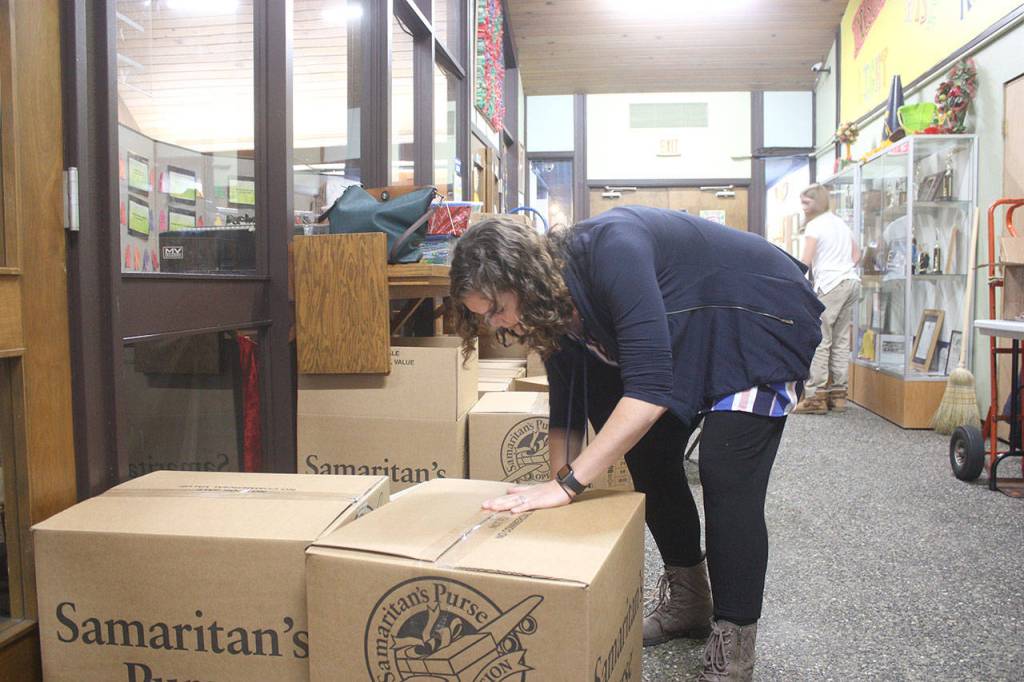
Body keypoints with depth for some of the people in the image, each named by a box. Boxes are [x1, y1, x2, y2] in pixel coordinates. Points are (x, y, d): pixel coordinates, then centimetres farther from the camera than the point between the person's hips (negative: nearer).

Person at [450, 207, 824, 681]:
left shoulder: (610, 250, -36)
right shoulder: (556, 308, -9)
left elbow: (650, 389, -41)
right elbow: (566, 415, -1)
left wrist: (567, 485, -39)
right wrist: (556, 489, -6)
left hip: (765, 323, -8)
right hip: (697, 340, 8)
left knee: (725, 472, -18)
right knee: (649, 452, 6)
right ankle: (687, 601, 24)